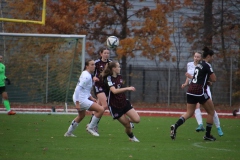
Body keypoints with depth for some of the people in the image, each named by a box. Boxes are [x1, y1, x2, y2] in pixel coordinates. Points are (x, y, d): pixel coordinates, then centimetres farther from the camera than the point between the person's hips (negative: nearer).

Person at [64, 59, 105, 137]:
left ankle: (68, 133, 46)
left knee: (81, 115, 34)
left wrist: (91, 98, 15)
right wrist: (77, 103, -25)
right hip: (81, 99, -11)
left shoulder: (86, 74, 12)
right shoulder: (87, 76, -19)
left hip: (81, 98, 11)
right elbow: (78, 89, -24)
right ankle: (91, 127, -3)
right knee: (101, 109, -17)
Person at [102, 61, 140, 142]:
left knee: (137, 119, -11)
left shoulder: (119, 76, 6)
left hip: (124, 103, 6)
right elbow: (114, 91, -34)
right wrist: (127, 88, -41)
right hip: (114, 106, -6)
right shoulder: (108, 79, -16)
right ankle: (131, 137, 26)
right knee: (127, 126, -2)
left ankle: (128, 120, 21)